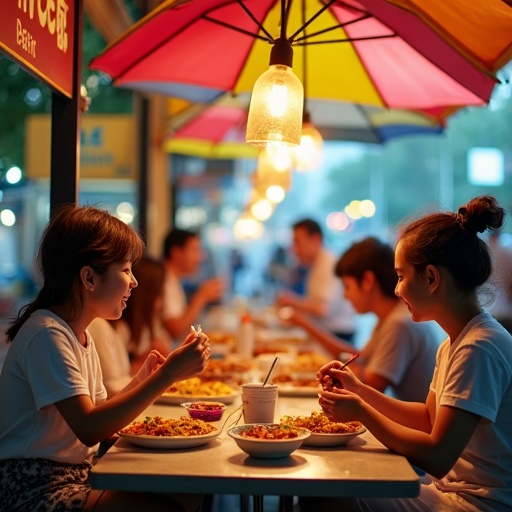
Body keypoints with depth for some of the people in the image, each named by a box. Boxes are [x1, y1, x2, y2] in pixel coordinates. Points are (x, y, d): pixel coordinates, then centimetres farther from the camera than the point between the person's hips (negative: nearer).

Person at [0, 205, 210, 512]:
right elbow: (89, 429, -28)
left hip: (77, 474, 9)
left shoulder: (81, 335, 13)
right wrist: (167, 374, -27)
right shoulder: (46, 334, -18)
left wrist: (143, 379, -1)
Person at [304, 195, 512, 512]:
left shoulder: (480, 349, -22)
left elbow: (437, 457, -24)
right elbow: (430, 419, 16)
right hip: (453, 485, 9)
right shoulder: (454, 343, 9)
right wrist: (360, 391, 7)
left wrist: (360, 412, -13)